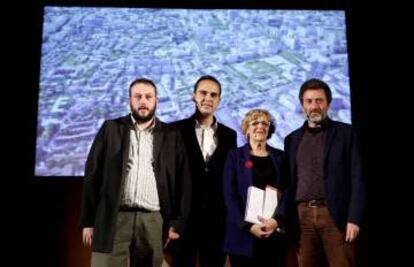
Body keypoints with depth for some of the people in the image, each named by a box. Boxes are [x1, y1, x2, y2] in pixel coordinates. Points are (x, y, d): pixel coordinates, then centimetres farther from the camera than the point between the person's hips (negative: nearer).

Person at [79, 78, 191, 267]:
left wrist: (177, 223, 1)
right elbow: (93, 175, 5)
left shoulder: (171, 135, 10)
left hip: (154, 221, 1)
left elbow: (182, 182, 8)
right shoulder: (111, 129, 9)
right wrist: (88, 221, 1)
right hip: (114, 219, -1)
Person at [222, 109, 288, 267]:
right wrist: (247, 225, -14)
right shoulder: (235, 156, 5)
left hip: (275, 231, 2)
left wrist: (277, 219, -13)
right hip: (243, 232, -2)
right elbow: (229, 195, -3)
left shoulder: (279, 156, 11)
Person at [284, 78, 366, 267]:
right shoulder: (292, 139, 14)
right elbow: (290, 182, 12)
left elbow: (357, 178, -2)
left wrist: (354, 218, -11)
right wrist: (287, 220, 5)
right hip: (302, 216, 3)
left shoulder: (345, 132, 4)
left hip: (335, 215, -3)